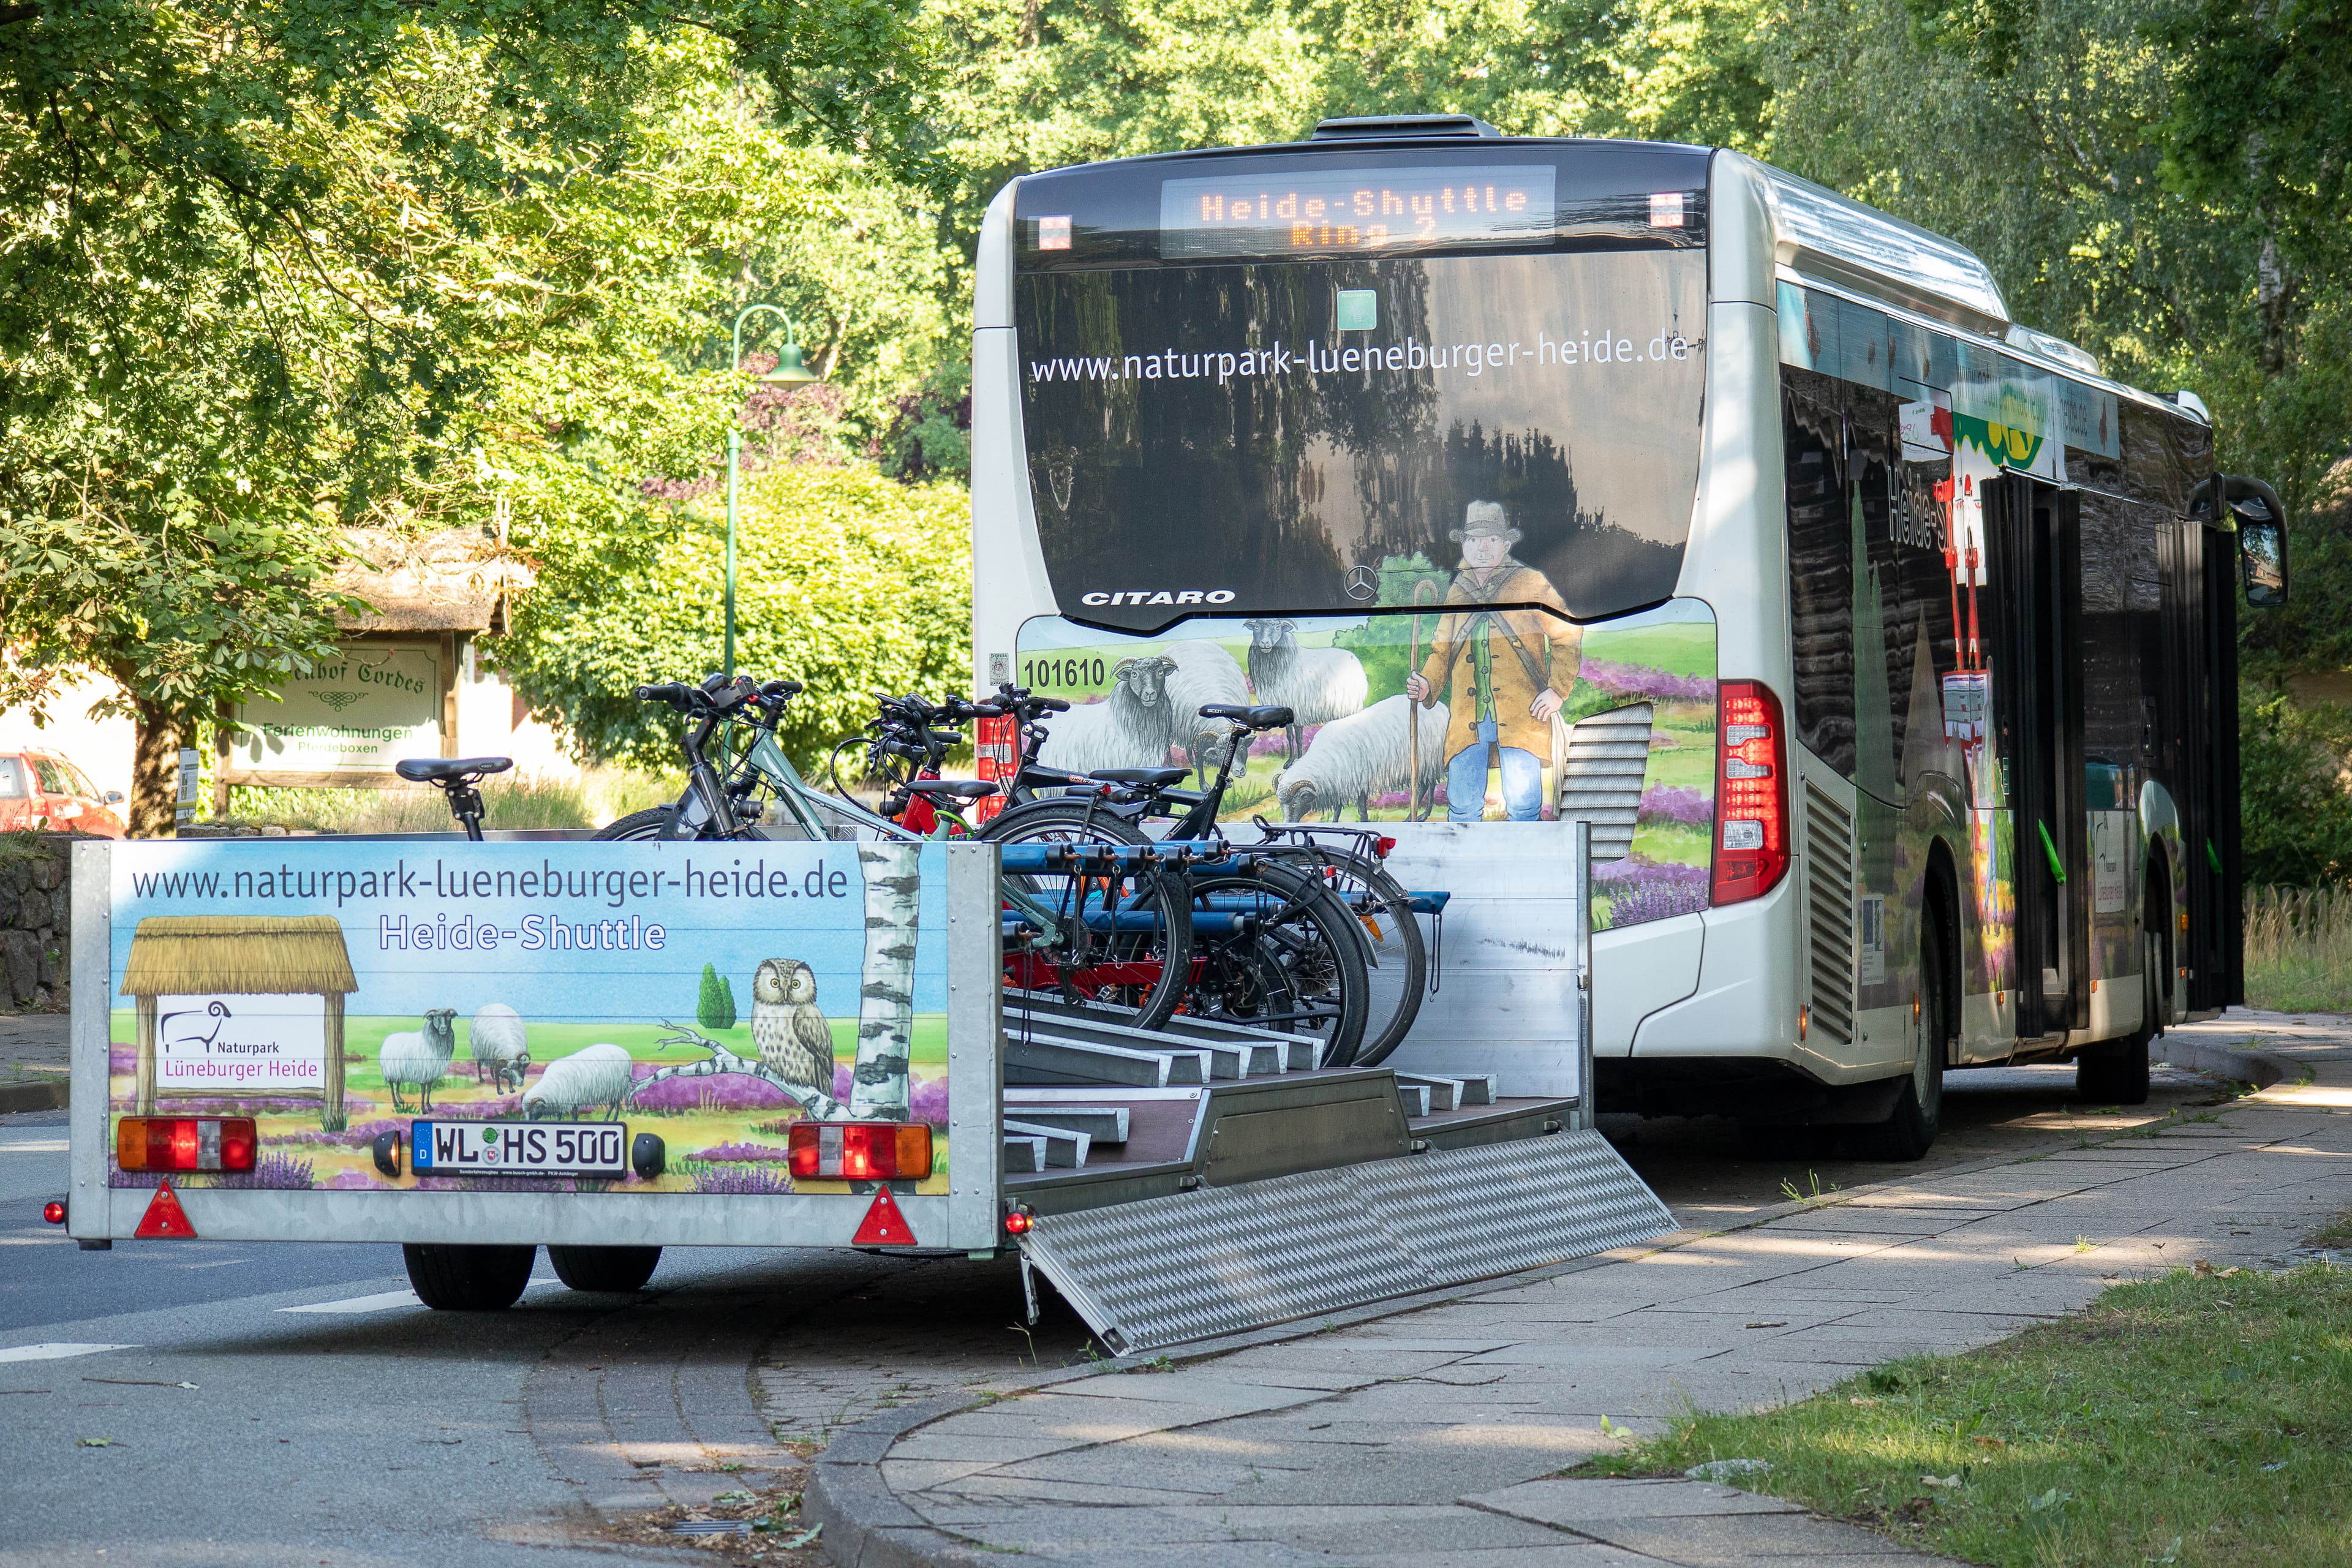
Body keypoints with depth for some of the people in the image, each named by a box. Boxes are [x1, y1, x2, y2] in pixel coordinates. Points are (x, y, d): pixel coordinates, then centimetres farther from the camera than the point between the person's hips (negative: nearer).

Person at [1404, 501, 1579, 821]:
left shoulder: (1532, 584, 5)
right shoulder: (1457, 592, 18)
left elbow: (1566, 636, 5)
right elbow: (1442, 649, 24)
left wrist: (1556, 690, -4)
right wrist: (1427, 685, 6)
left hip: (1520, 715, -4)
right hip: (1467, 720, 4)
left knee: (1522, 804, -7)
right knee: (1461, 805, 1)